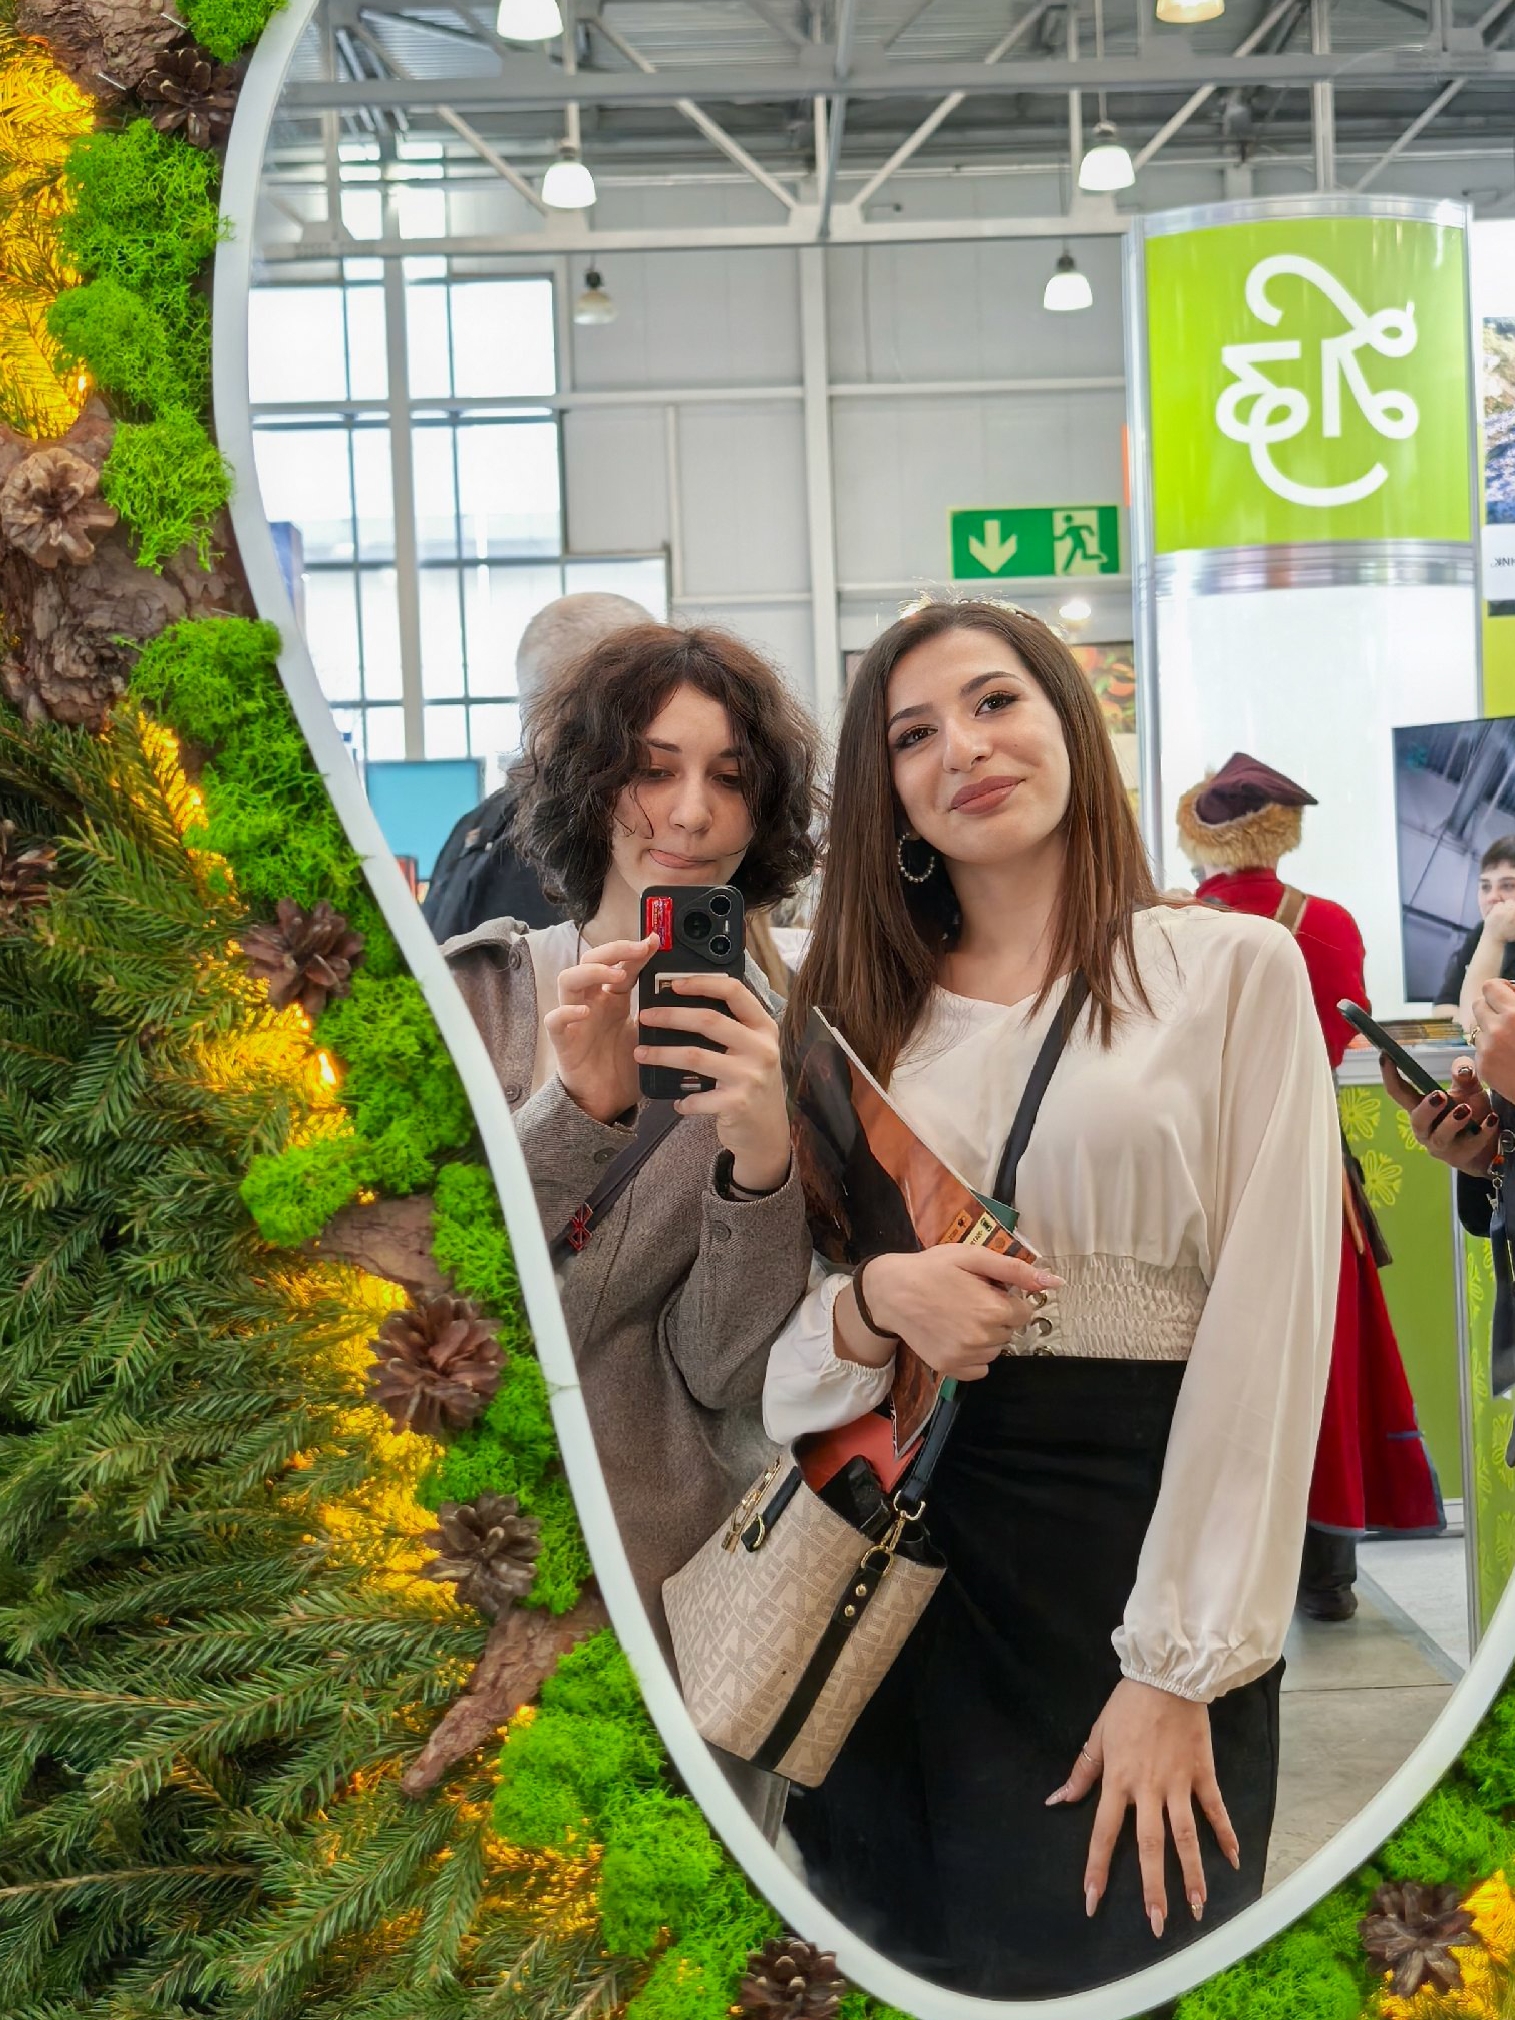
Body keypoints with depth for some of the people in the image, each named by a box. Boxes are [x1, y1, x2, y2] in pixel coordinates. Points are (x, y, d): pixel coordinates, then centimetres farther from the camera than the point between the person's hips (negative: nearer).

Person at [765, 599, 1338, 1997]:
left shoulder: (1231, 965, -4)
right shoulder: (868, 1013, 9)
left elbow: (1266, 1321, -10)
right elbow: (789, 1341, 9)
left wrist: (1181, 1670, -14)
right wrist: (877, 1302, -14)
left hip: (1138, 1533, -3)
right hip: (906, 1530, 4)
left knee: (1108, 1943, 8)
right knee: (900, 1936, 13)